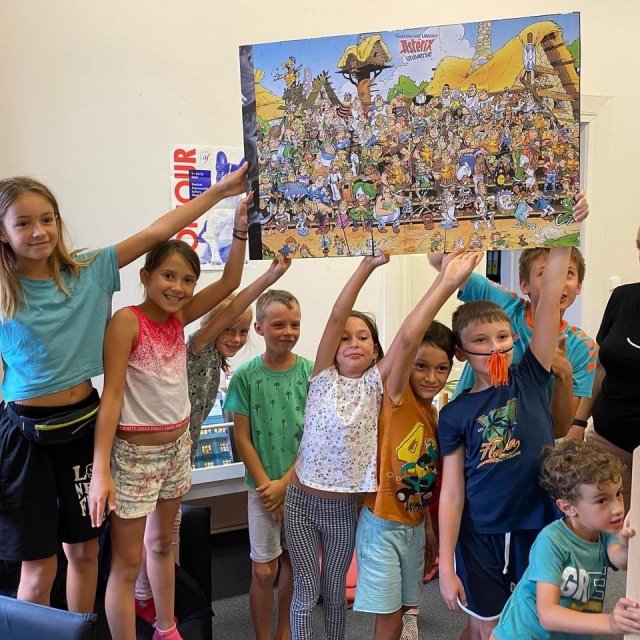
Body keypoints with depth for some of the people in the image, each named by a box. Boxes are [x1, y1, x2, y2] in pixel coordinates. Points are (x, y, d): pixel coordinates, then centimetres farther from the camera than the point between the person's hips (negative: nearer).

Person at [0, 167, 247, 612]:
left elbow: (155, 233, -4)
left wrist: (220, 191, -4)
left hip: (84, 424, 4)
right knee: (39, 568, 6)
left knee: (84, 551, 18)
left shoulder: (88, 272, -3)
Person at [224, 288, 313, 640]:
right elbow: (242, 438, -5)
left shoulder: (311, 372, -6)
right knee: (264, 570, 4)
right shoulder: (245, 376, -8)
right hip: (263, 487, -1)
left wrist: (286, 483, -11)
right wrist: (267, 486, -9)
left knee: (293, 560, 15)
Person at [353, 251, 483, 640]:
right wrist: (447, 283, -39)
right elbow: (407, 338, -35)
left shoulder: (433, 413, 4)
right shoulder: (395, 398, -17)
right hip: (383, 525, -7)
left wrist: (429, 528, 17)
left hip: (415, 526, 7)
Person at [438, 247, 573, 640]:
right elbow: (452, 494, -5)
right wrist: (446, 567, -6)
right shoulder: (455, 414, -5)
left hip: (540, 525, 1)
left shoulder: (530, 379, -3)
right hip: (480, 536, -1)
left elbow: (550, 297, -13)